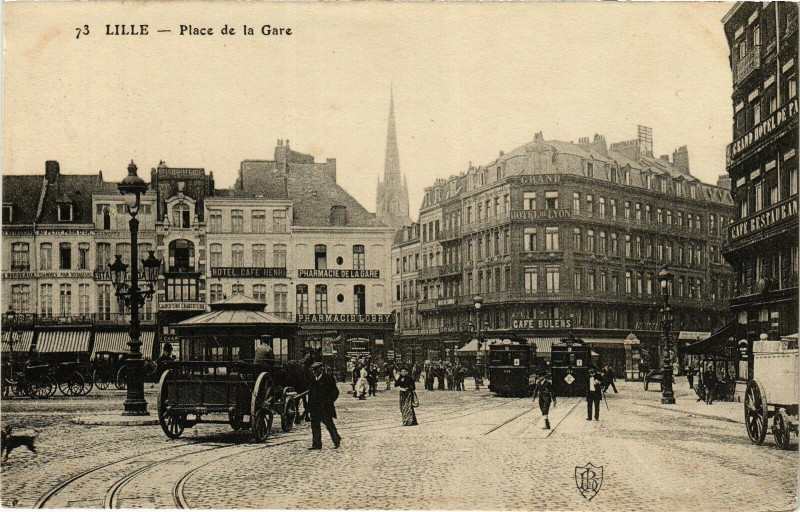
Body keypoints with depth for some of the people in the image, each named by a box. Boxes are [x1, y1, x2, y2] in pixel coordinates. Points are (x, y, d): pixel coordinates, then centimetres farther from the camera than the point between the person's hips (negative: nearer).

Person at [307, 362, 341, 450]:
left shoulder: (328, 379, -7)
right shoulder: (313, 380, 13)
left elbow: (335, 392, -6)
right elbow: (311, 393, 19)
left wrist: (328, 402, -12)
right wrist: (310, 405, 10)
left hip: (325, 407, -6)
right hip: (315, 408, 6)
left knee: (329, 424, 1)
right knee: (315, 425, 3)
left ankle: (336, 440, 19)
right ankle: (316, 444, 8)